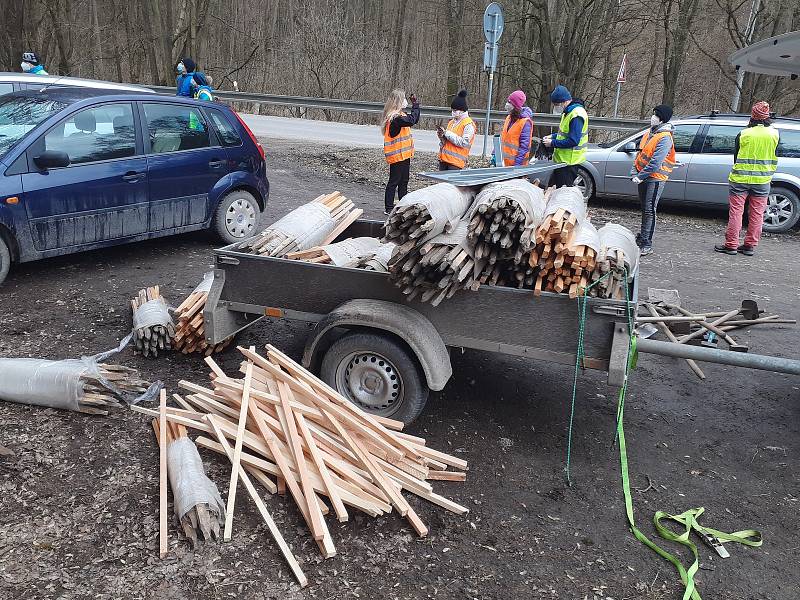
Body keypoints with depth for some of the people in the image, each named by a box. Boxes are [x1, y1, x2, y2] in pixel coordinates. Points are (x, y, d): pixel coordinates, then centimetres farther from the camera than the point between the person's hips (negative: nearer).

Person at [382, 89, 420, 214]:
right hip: (397, 155, -10)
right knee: (394, 181, -3)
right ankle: (388, 208, 5)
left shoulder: (400, 115, 11)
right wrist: (416, 106, -23)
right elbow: (411, 120, -34)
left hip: (404, 154, 10)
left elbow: (414, 120, 22)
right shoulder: (395, 118, -20)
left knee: (404, 181, 16)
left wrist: (415, 105, 11)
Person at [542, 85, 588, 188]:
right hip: (563, 160, 10)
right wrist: (553, 136, 9)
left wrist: (553, 143, -19)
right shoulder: (568, 112, 13)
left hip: (569, 161, -10)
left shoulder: (576, 115, -21)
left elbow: (573, 141, -26)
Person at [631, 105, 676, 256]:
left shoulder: (665, 138, -16)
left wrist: (641, 176, -21)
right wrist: (634, 172, 6)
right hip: (643, 178, 9)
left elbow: (656, 162, -23)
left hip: (655, 179, -9)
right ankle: (642, 237, 31)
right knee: (645, 209, 18)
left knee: (649, 211, -9)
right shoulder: (649, 133, 13)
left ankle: (647, 245, -8)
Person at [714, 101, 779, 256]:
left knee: (736, 211, 4)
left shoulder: (743, 134, -9)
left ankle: (731, 245, 4)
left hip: (740, 179, -2)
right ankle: (750, 246, 13)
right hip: (762, 181, 2)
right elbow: (774, 158, 7)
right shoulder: (775, 134, -3)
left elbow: (736, 156, 1)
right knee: (757, 214, 9)